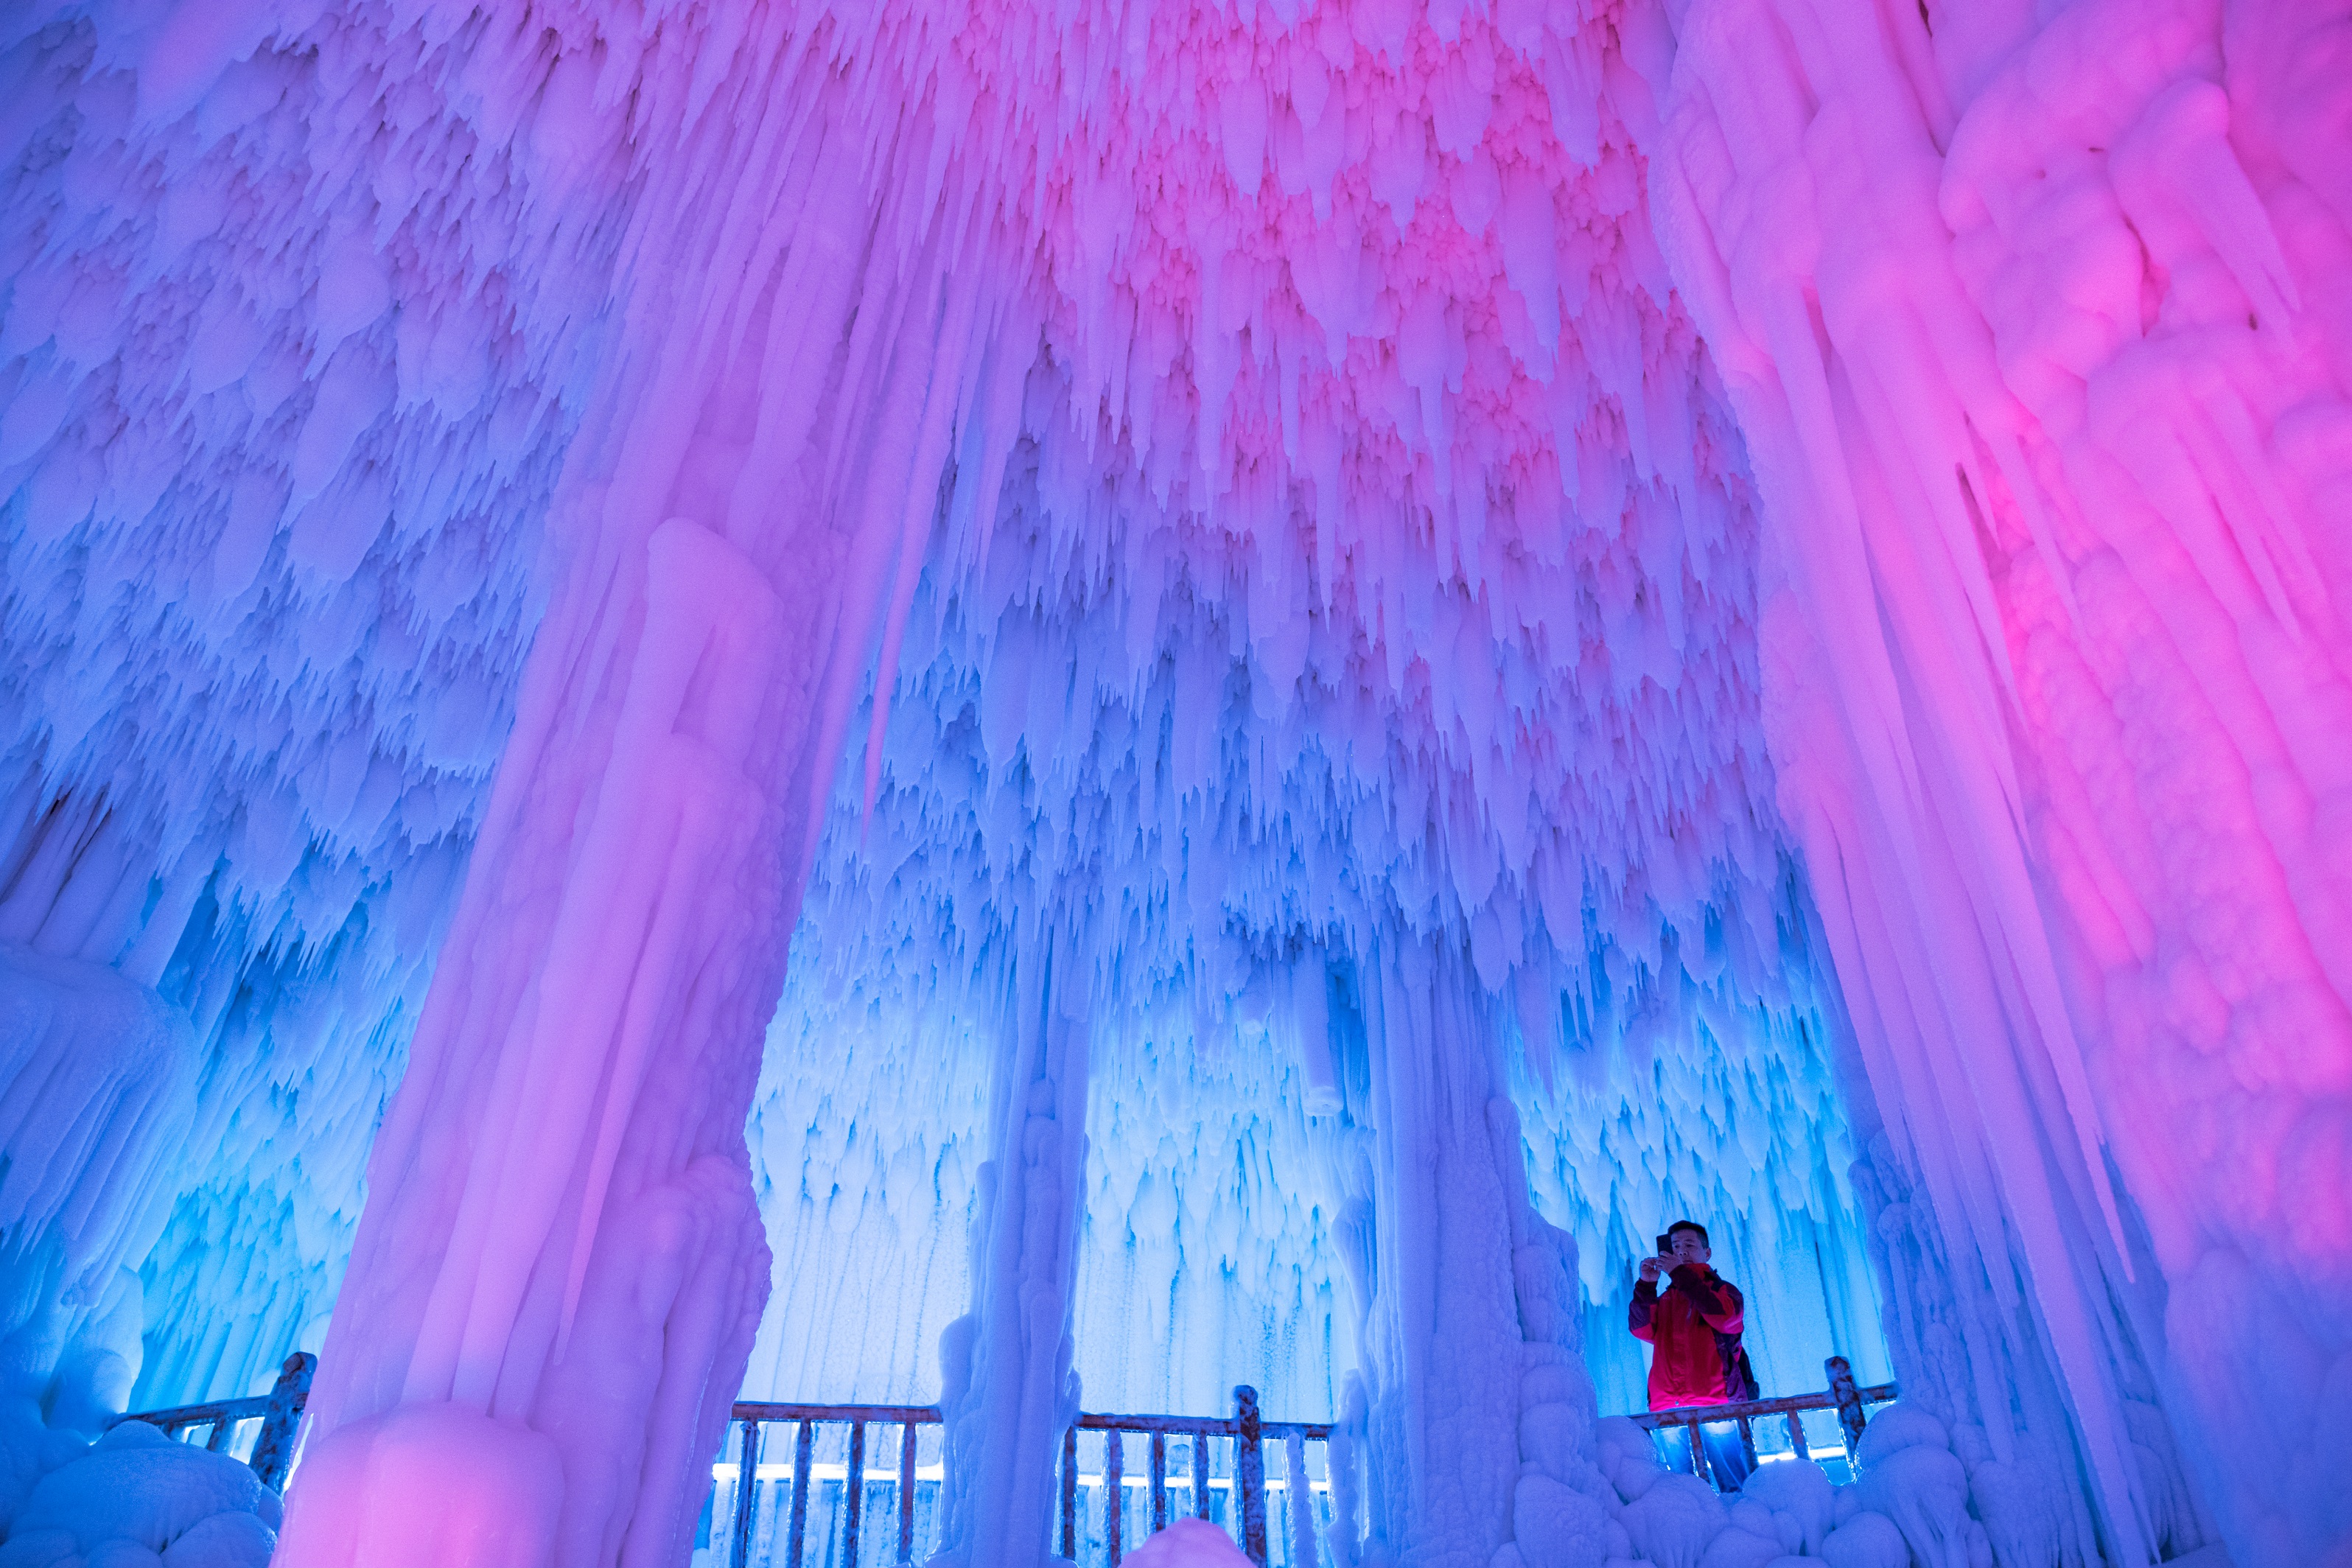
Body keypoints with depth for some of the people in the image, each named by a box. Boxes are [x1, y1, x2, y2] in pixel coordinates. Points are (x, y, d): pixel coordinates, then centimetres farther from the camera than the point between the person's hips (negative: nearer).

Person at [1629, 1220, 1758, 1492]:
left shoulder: (1723, 1291, 13)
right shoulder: (1664, 1301, 21)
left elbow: (1723, 1316, -11)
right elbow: (1641, 1329, 3)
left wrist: (1679, 1273, -15)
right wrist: (1646, 1286, -11)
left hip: (1714, 1402, -3)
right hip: (1668, 1408, 3)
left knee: (1734, 1485, -4)